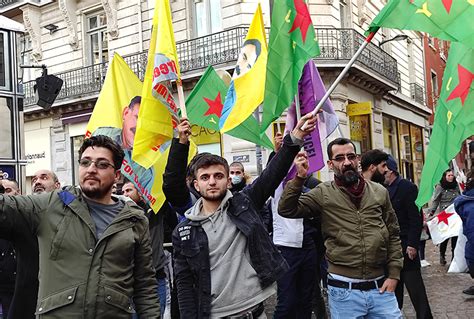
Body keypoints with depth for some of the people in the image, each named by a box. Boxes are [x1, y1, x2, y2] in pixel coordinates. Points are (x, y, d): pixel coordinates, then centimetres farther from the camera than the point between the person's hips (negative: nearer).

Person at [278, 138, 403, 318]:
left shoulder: (379, 192, 5)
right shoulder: (323, 194, -1)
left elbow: (393, 235, 10)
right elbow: (286, 210, -10)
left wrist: (394, 274, 4)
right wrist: (299, 177, -19)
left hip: (380, 288, 2)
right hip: (344, 291, -2)